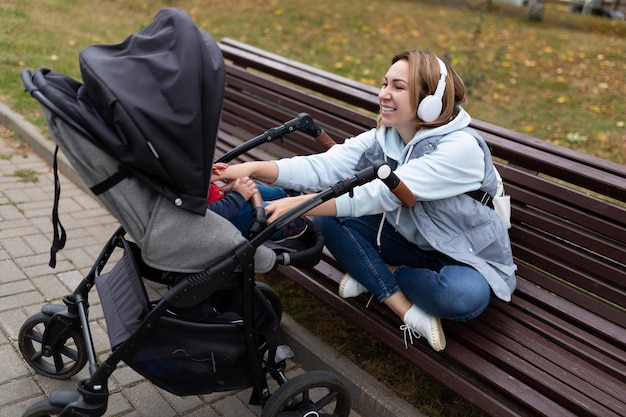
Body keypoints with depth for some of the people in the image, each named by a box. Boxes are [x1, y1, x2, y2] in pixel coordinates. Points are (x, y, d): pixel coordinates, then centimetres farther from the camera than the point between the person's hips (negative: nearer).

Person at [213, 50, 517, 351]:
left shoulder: (462, 148, -28)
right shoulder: (383, 138, -7)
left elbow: (383, 194, -39)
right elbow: (324, 167, -21)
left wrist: (299, 205, -46)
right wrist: (255, 168, -36)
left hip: (467, 256, -5)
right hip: (413, 243, 5)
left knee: (465, 295, -39)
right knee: (329, 218, -11)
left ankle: (376, 274, -9)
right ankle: (410, 312, -13)